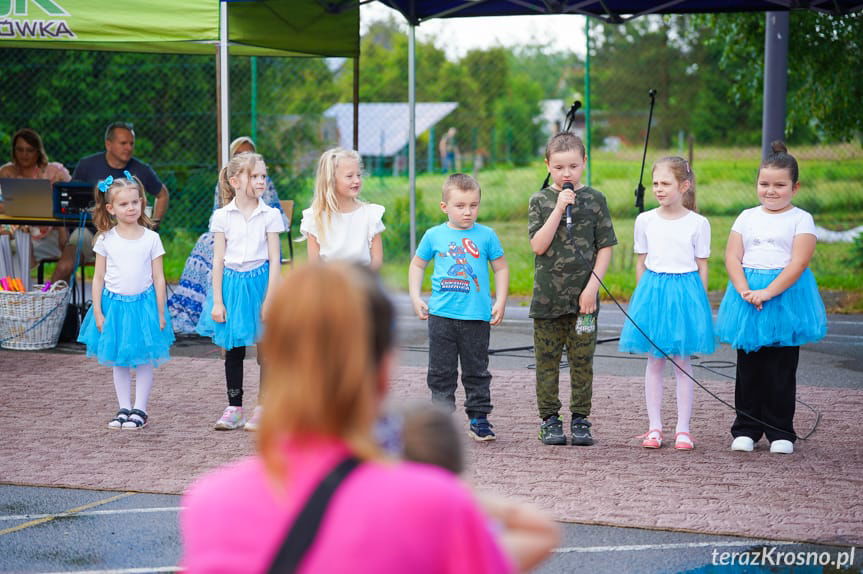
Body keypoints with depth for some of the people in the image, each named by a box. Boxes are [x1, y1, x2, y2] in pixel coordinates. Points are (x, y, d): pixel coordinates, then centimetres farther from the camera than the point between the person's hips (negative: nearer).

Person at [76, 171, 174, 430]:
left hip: (143, 303, -1)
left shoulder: (151, 238, -3)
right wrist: (97, 311, -1)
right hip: (114, 304, 1)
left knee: (144, 360, 2)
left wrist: (160, 313, -1)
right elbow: (98, 278, 4)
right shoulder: (105, 240, -1)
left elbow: (158, 278, 1)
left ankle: (140, 410, 11)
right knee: (119, 362, 9)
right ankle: (124, 409, 18)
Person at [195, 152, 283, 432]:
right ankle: (234, 408, 18)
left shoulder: (270, 215, -2)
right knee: (233, 349, 8)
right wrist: (217, 301, -1)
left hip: (259, 281, -1)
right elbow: (218, 260, 3)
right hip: (232, 283, 1)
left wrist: (269, 299, -9)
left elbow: (274, 260, -3)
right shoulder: (222, 216, 1)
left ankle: (263, 408, 13)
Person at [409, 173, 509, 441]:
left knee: (477, 371, 7)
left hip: (477, 316, -1)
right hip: (441, 315, 1)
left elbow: (501, 268, 9)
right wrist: (415, 297, 5)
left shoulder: (486, 235, 1)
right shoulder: (434, 235, 3)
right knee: (441, 372, 5)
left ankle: (478, 419, 15)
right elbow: (417, 265, 15)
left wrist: (500, 303, 2)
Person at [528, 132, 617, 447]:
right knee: (547, 361, 5)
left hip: (583, 298, 0)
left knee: (582, 361, 4)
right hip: (547, 298, 0)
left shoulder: (594, 199, 2)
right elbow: (538, 246, -10)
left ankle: (580, 420, 13)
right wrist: (559, 208, -16)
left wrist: (592, 286, -8)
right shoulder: (540, 201, 2)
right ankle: (550, 420, 14)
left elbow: (605, 247, 1)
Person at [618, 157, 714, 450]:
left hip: (685, 291, -2)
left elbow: (702, 267, 3)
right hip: (653, 290, 2)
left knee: (682, 361, 2)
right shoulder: (645, 220, 4)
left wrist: (698, 302, 0)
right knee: (654, 361, 5)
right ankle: (654, 427, 11)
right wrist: (644, 296, 7)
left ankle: (683, 429, 8)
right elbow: (641, 263, 11)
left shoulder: (697, 223, -1)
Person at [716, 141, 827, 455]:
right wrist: (745, 291, -15)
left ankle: (781, 431, 11)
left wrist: (768, 292, -21)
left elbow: (798, 262, -12)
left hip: (786, 293, -3)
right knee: (748, 366, 7)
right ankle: (746, 428, 15)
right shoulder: (747, 217, 10)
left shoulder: (801, 219, -2)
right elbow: (732, 256, 2)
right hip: (747, 293, 3)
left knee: (781, 368, 2)